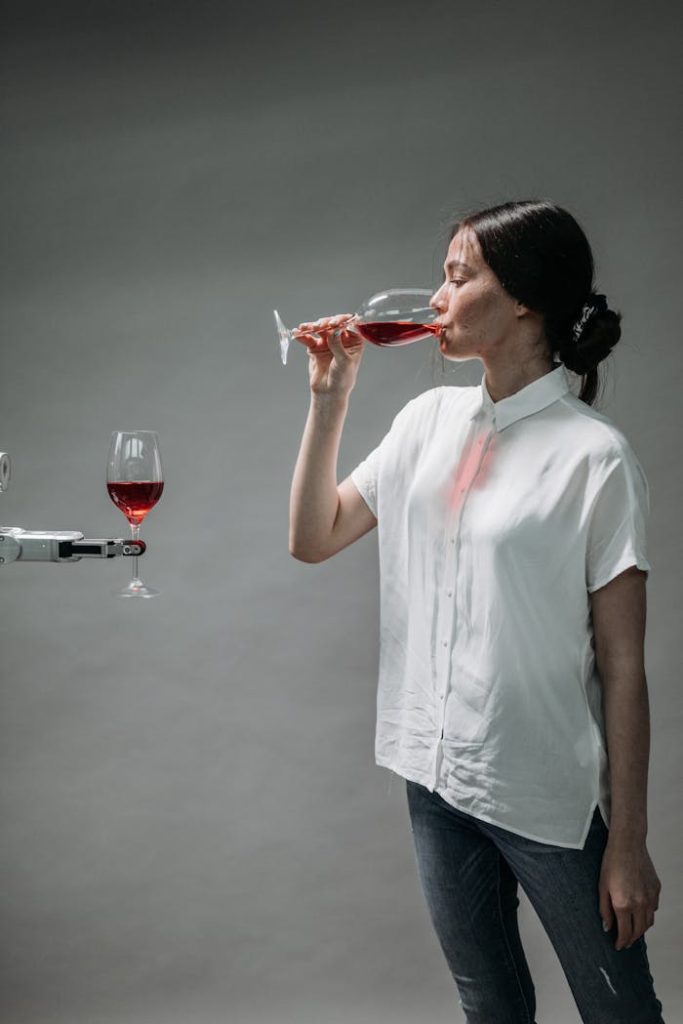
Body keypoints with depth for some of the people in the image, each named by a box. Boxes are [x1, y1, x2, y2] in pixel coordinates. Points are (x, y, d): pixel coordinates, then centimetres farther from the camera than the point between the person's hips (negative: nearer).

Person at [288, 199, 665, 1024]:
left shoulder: (593, 456, -15)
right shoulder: (430, 419, 3)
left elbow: (622, 667, -13)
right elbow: (313, 539, 6)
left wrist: (628, 842, -11)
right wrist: (329, 398, -2)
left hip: (549, 797, -5)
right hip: (435, 773, 5)